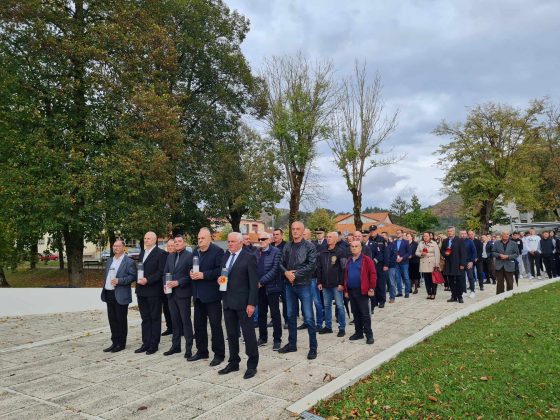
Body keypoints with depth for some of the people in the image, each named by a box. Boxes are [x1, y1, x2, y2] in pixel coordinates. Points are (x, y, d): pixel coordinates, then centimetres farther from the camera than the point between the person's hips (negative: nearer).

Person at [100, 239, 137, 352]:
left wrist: (119, 281, -22)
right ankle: (114, 342, 23)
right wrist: (104, 289, 12)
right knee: (112, 319, 13)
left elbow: (133, 276, -12)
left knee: (121, 320, 3)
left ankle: (121, 343, 13)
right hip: (109, 294, 7)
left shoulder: (129, 262, -7)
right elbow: (106, 276, 21)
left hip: (120, 296, -7)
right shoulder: (109, 261, 15)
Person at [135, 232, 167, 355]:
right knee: (145, 319, 11)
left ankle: (154, 344, 10)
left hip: (154, 291, -7)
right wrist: (138, 281, 6)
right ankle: (146, 343, 18)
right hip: (141, 291, 7)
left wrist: (147, 280, -19)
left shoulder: (161, 253, -7)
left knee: (155, 318, 3)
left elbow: (161, 272, -14)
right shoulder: (142, 253, 17)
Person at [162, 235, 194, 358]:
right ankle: (175, 345, 22)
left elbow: (191, 274, -11)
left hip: (183, 293, -6)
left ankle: (188, 348, 6)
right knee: (175, 320, 13)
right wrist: (165, 284, -1)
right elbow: (165, 273, 16)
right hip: (171, 293, 6)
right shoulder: (170, 256, 15)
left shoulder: (190, 255, -6)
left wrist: (178, 282, -17)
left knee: (186, 320, -1)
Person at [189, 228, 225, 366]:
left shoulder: (217, 251, -10)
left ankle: (219, 354, 10)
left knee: (215, 325, 0)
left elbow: (220, 270, -18)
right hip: (198, 295, 7)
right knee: (199, 324, 15)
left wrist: (203, 275, -22)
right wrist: (191, 273, -4)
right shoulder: (195, 252, 13)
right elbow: (191, 268, 18)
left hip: (212, 294, -7)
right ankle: (201, 351, 29)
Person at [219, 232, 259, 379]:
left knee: (248, 334, 2)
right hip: (228, 301, 6)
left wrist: (252, 303, -16)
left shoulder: (249, 257, -8)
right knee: (231, 334, 14)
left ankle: (252, 365, 14)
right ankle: (233, 363, 27)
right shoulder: (225, 256, 12)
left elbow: (253, 282, -12)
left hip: (243, 302, -6)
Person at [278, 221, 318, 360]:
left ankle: (313, 347, 9)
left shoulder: (309, 246, -7)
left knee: (308, 318, -2)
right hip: (289, 285, 5)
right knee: (291, 316, 14)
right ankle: (292, 344, 27)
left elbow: (311, 265, -15)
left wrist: (295, 274, -16)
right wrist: (286, 273, -12)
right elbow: (281, 263, 8)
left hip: (303, 285, -5)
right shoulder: (287, 246, 7)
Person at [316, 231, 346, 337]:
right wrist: (319, 282, 6)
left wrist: (342, 283, -14)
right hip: (325, 285, 5)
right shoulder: (322, 253, 10)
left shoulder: (340, 252, -5)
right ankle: (328, 326, 21)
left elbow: (343, 269, -9)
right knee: (327, 305, 11)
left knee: (340, 306, 1)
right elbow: (319, 268, 12)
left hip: (336, 285, -5)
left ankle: (342, 328, 10)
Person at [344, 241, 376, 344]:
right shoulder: (349, 261, 13)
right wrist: (346, 290, 12)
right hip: (351, 291, 6)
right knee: (355, 313, 13)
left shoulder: (366, 260, -6)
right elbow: (346, 275, 16)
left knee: (365, 314, -1)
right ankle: (358, 332, 23)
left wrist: (371, 289, -13)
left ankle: (369, 334, 8)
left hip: (362, 291, -6)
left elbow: (373, 274, -9)